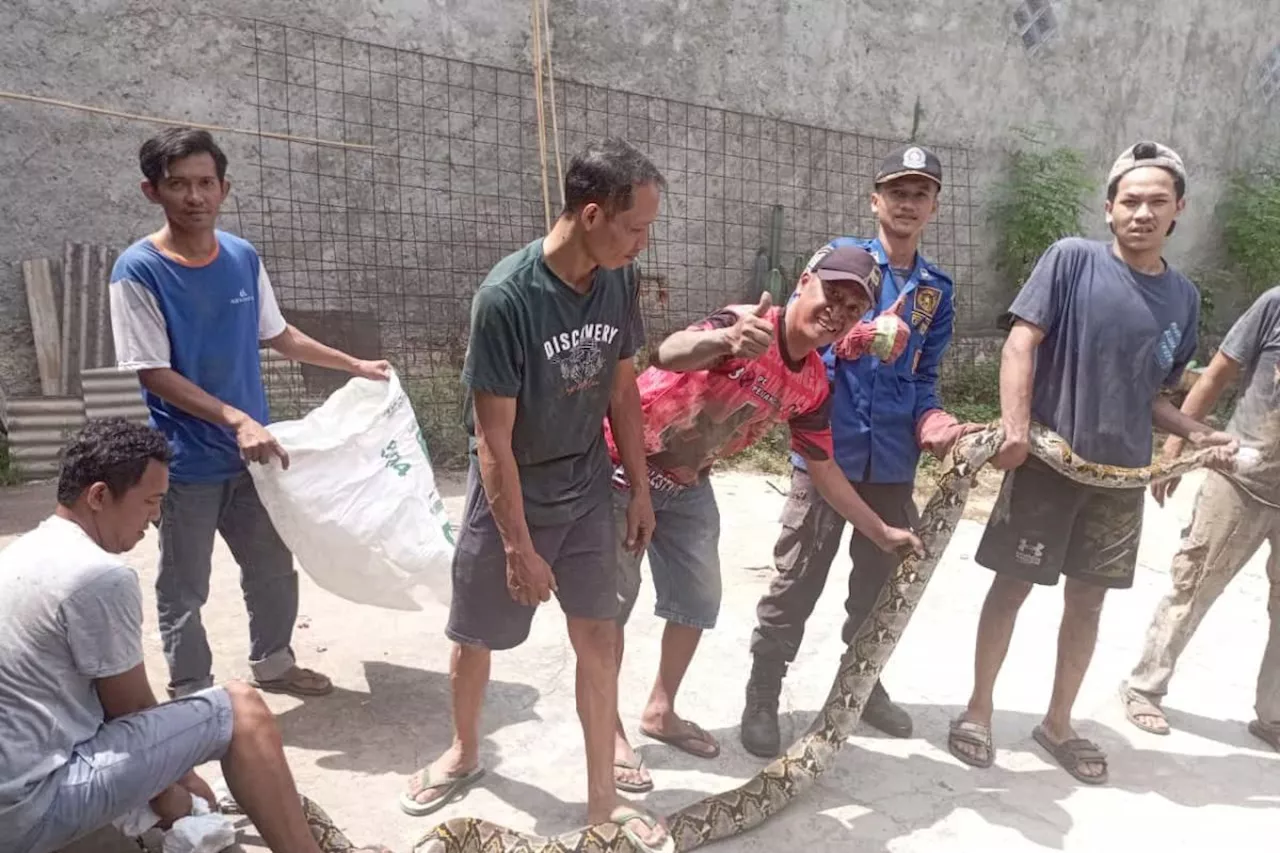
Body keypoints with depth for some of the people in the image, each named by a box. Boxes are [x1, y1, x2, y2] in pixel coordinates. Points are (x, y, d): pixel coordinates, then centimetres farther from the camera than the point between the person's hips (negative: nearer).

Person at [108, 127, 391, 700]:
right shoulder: (138, 270, -14)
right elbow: (153, 373, -16)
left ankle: (272, 663, 39)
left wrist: (356, 366, 17)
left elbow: (279, 335, 14)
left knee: (274, 569, 18)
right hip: (186, 463, -5)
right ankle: (191, 698, 26)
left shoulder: (244, 258, 1)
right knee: (184, 592, 8)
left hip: (250, 453, 5)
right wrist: (236, 419, -24)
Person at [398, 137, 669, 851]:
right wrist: (519, 545, -16)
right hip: (509, 496, -3)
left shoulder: (621, 280, -9)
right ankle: (466, 753, 44)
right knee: (476, 637, 15)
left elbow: (623, 388, 4)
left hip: (588, 491, 4)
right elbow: (493, 439, -20)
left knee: (599, 639, 6)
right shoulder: (506, 298, -26)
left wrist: (640, 489, 7)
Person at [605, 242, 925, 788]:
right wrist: (723, 340, -69)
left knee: (699, 599, 11)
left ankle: (661, 712, 31)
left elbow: (823, 470, 6)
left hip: (686, 483, 7)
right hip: (624, 466, -7)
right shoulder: (746, 324, -27)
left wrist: (882, 533, 7)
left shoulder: (812, 386, -5)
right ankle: (609, 731, 15)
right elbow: (669, 354, -47)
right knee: (613, 600, -1)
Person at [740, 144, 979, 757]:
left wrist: (932, 422, -8)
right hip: (827, 449, -4)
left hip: (894, 460, 5)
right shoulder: (841, 257, -1)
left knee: (883, 579, 17)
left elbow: (924, 379, 12)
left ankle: (864, 684, 37)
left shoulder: (938, 291, 11)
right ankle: (762, 697, 17)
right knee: (796, 583, 1)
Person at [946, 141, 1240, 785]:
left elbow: (1150, 394, 14)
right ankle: (978, 711, 21)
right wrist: (1015, 428, -24)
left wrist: (1197, 434, -2)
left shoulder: (1183, 297, 8)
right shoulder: (1072, 259, -7)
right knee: (1012, 587, 4)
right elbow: (1020, 341, -13)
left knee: (1087, 601, 13)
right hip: (1047, 462, -4)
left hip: (1122, 475, 5)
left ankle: (1058, 722, 29)